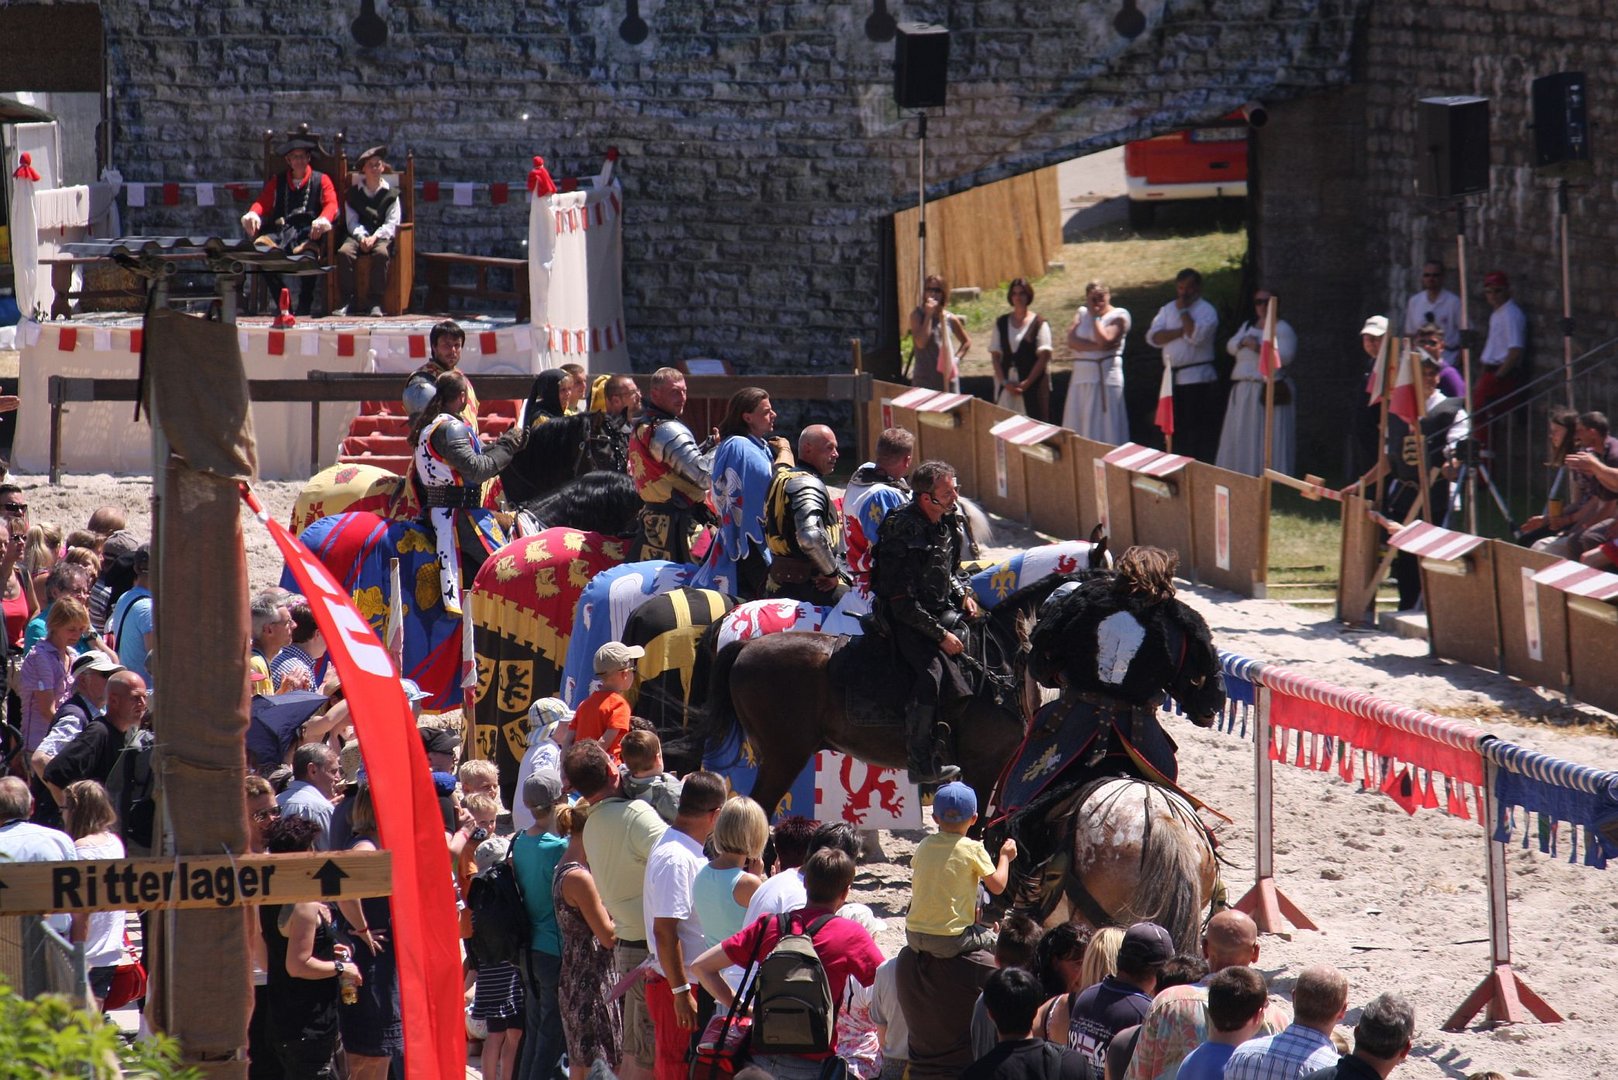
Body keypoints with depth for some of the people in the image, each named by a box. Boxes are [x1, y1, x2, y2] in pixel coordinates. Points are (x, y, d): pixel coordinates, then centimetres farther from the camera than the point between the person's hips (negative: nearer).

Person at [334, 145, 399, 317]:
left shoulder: (390, 194, 10)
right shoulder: (353, 193, 16)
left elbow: (391, 223, 1)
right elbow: (352, 221, 6)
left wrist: (374, 237, -16)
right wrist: (362, 237, -14)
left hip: (382, 236, -2)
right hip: (358, 235, 2)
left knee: (381, 253, -36)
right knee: (344, 252, -30)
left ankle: (375, 302, -34)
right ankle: (348, 300, -28)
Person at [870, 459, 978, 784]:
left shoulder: (949, 522, 4)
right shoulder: (902, 532, -22)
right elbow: (903, 603, -21)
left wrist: (963, 594, 3)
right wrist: (940, 635, -20)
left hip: (941, 608, 9)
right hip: (905, 619, -9)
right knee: (932, 668, -29)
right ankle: (920, 763, -28)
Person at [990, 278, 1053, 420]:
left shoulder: (1038, 323, 0)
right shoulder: (1002, 323, 11)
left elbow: (1044, 357, -5)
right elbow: (995, 355, 8)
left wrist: (1026, 383, -12)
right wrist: (1005, 382, -5)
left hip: (1032, 386, -3)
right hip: (1006, 386, 3)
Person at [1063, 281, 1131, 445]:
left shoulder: (1119, 316, -2)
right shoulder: (1081, 313, 12)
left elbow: (1104, 340, -16)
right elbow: (1071, 341, -3)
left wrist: (1095, 316, -6)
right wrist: (1096, 346, -13)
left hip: (1105, 377, -5)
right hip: (1080, 378, 5)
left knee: (1104, 429, -6)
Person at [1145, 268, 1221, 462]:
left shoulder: (1206, 310, -3)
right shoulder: (1168, 309, 14)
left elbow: (1196, 336, -20)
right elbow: (1153, 337, 1)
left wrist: (1184, 311, -11)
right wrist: (1180, 332, -11)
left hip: (1199, 379, -6)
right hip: (1173, 378, 6)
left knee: (1201, 431, -7)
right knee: (1177, 430, 9)